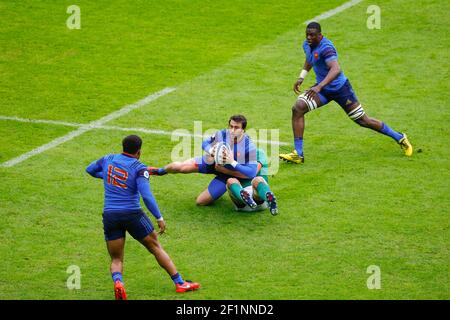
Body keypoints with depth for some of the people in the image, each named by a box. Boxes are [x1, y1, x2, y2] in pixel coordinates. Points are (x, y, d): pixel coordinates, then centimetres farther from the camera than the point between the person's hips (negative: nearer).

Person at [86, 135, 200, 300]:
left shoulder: (108, 159, 5)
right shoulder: (139, 168, -8)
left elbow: (90, 169, 23)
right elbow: (146, 196, -19)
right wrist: (159, 218, -13)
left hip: (110, 216, 3)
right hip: (133, 215, -3)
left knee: (116, 259, 12)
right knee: (156, 247, 15)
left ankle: (117, 281, -23)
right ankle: (179, 283, 17)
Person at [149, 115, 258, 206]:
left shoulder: (249, 146, -34)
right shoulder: (222, 134, -24)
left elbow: (252, 173, -34)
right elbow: (205, 143, -4)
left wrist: (233, 163, -43)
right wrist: (211, 151, -28)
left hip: (226, 174, -2)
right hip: (213, 162, 2)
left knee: (200, 202, -4)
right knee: (179, 167, -8)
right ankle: (160, 171, 29)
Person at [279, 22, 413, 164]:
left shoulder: (326, 48, -28)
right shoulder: (307, 45, -1)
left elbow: (336, 69, -43)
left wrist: (319, 86, -54)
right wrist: (301, 77, 13)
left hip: (340, 88, -7)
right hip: (323, 89, 7)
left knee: (363, 121, 3)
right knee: (298, 108, -15)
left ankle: (400, 138, 24)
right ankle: (298, 154, -13)